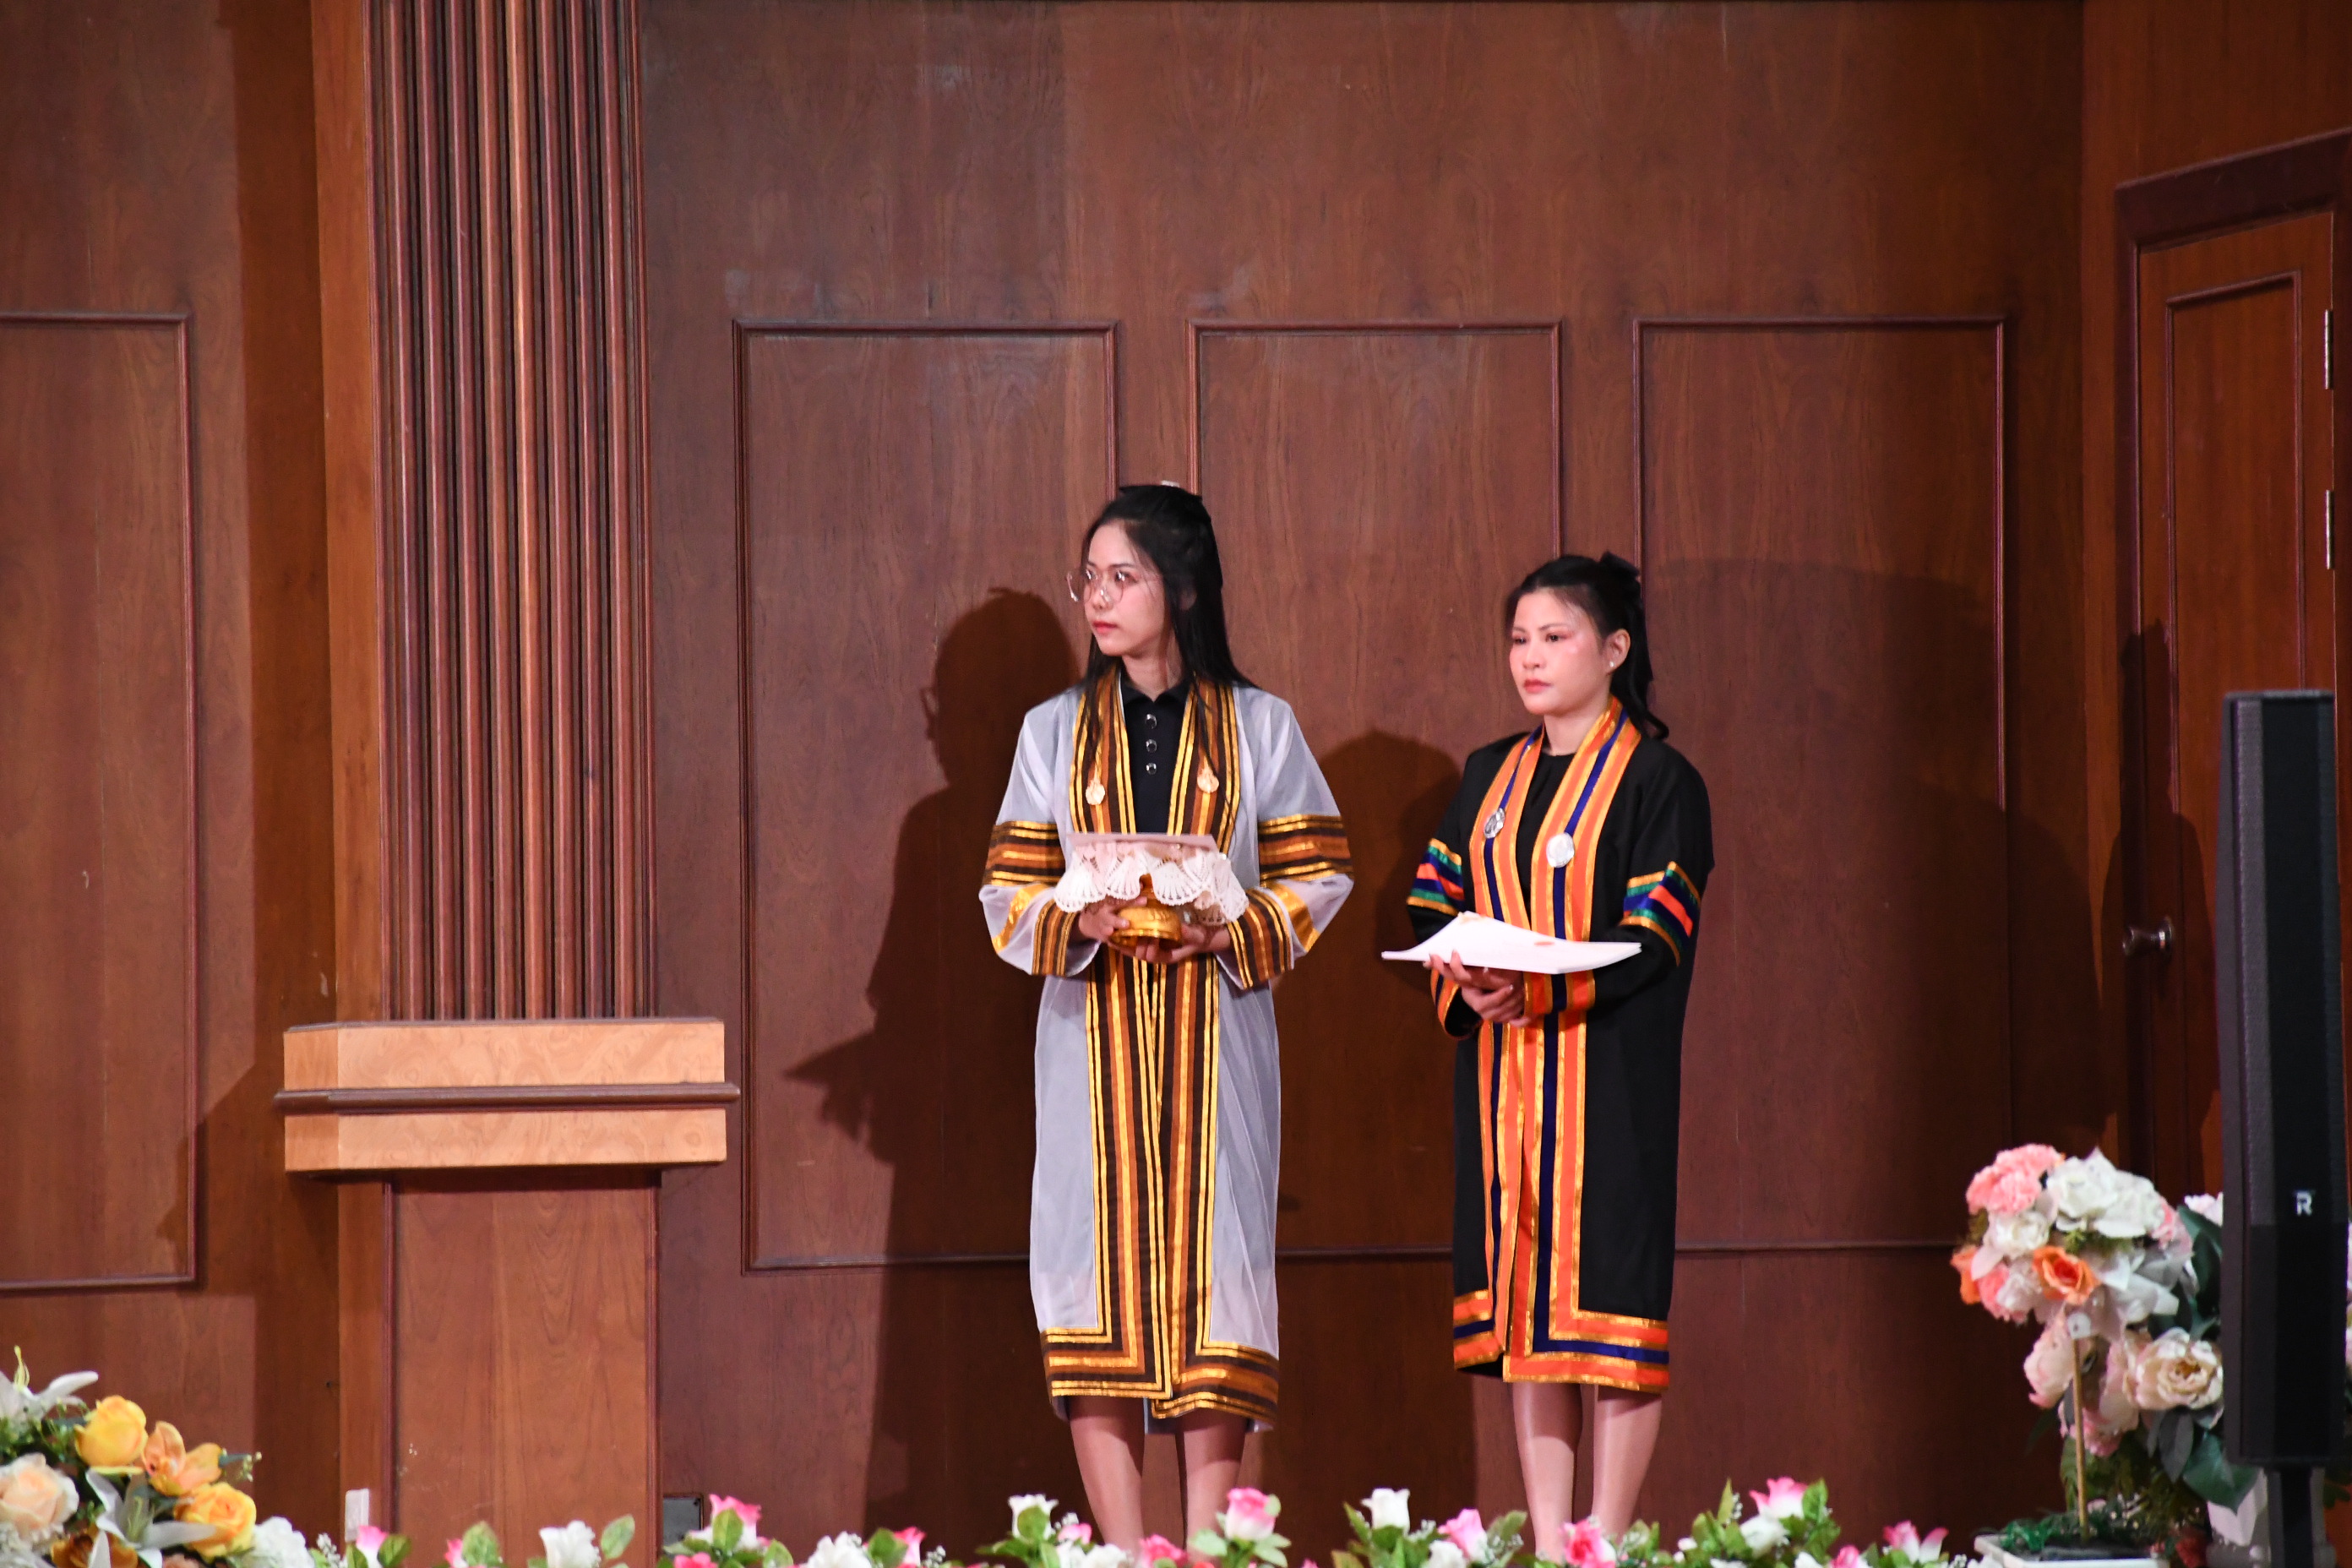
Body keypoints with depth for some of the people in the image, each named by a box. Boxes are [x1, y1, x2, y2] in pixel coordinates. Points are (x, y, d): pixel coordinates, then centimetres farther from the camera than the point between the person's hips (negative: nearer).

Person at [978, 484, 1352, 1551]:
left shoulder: (1259, 728, 5)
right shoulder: (1054, 732, 9)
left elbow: (1317, 876, 5)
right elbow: (1008, 893, 8)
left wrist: (1232, 931, -13)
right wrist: (1081, 924, -13)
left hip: (1213, 1041, -1)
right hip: (1092, 1036, 1)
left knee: (1209, 1262, -4)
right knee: (1101, 1263, -6)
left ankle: (1207, 1547, -1)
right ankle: (1124, 1555, -5)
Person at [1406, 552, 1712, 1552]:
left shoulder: (1657, 780, -3)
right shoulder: (1488, 777, 15)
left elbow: (1653, 945, -11)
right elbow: (1432, 907, 11)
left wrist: (1535, 991, -22)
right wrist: (1463, 981, -11)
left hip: (1609, 1080, -5)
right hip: (1500, 1076, 6)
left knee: (1609, 1289, -7)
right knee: (1522, 1297, 4)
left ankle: (1607, 1542, -5)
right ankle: (1546, 1541, 7)